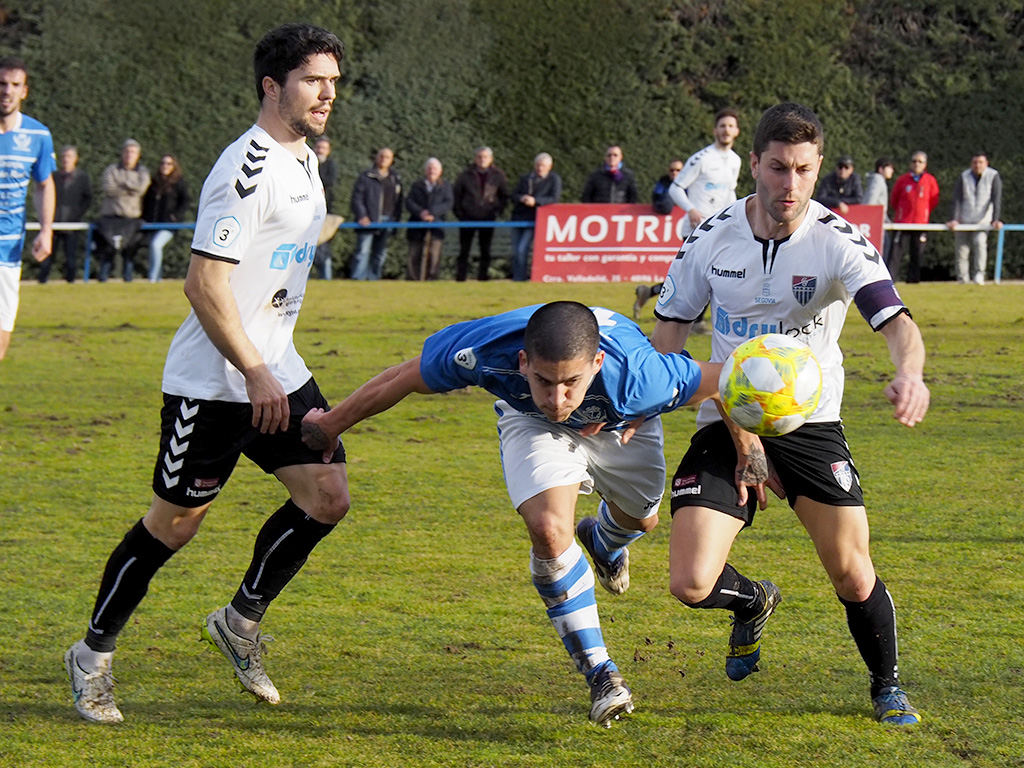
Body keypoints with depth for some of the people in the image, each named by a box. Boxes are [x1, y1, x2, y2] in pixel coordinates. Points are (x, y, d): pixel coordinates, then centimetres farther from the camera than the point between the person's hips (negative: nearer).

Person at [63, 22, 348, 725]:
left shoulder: (305, 161, 12)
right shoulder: (247, 168, -19)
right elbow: (204, 283, -23)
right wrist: (255, 373, -21)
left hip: (276, 371, 9)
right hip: (213, 383, -9)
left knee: (328, 496, -3)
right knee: (176, 519, 0)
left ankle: (242, 621, 14)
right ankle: (94, 656, 16)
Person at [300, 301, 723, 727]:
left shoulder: (639, 379, -48)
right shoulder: (486, 351, -44)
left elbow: (719, 379, -29)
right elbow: (404, 378, -25)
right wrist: (331, 424, -11)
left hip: (622, 422, 1)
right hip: (530, 422, -1)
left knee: (639, 517, 20)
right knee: (549, 529, -22)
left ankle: (604, 543, 61)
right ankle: (599, 675, -7)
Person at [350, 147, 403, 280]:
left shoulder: (396, 178, 14)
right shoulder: (366, 176, 0)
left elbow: (398, 201, 16)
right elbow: (357, 198, -4)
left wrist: (396, 218, 7)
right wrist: (362, 216, -15)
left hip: (387, 221, 5)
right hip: (368, 221, -5)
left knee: (380, 253, 8)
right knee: (363, 251, -10)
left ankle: (373, 278, 15)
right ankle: (357, 279, -14)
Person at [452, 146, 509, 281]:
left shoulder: (498, 176, 3)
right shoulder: (466, 175, 2)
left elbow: (504, 196, 12)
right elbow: (456, 194, 9)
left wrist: (497, 212, 1)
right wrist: (459, 213, 0)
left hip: (487, 218, 1)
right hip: (468, 218, -1)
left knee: (485, 250, 3)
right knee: (464, 250, 0)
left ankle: (483, 275, 9)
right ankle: (460, 277, 2)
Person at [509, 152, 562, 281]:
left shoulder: (554, 179, 2)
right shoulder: (525, 178, 16)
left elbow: (555, 198, -10)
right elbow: (513, 195, 11)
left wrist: (535, 201, -21)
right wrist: (521, 198, -14)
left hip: (534, 219, -5)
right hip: (518, 217, 5)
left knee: (522, 250, -18)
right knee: (515, 252, 4)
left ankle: (520, 278, -10)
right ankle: (515, 277, 13)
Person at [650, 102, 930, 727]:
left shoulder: (840, 242, -14)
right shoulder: (714, 237, -6)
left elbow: (897, 322, -27)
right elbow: (670, 329, 6)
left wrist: (910, 374, -49)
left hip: (811, 423, -1)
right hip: (726, 423, 1)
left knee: (854, 578, -5)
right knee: (692, 584, -12)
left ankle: (888, 687, 25)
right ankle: (755, 602, 26)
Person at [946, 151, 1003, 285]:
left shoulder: (994, 176, -3)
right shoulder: (964, 177, 0)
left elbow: (996, 199, -8)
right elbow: (957, 200, -5)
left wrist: (996, 219, -18)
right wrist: (954, 219, -15)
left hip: (983, 220, -2)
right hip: (964, 221, 2)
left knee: (980, 242, -25)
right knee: (962, 250, -1)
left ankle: (979, 274, -24)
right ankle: (962, 281, 6)